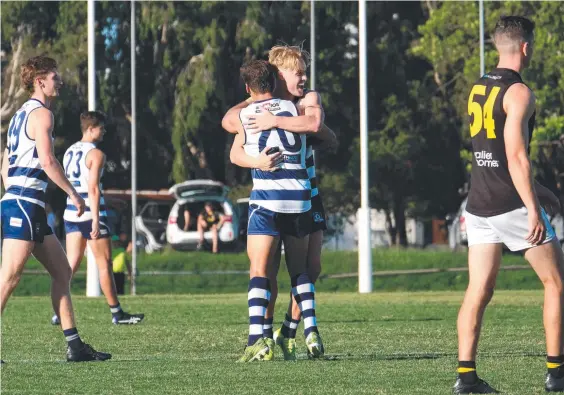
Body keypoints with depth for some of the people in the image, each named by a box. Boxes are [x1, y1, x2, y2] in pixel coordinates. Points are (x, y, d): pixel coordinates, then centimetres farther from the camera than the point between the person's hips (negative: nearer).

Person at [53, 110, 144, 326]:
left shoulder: (69, 152, 14)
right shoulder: (96, 154, -11)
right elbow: (93, 189, -18)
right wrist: (96, 219, -20)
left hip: (71, 211, 7)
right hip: (91, 212, -7)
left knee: (72, 263, 6)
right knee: (105, 263, 1)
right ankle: (116, 313, 8)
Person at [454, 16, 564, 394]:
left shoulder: (478, 89, 14)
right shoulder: (518, 92, -12)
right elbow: (516, 157, -19)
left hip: (479, 204, 7)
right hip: (512, 205, -7)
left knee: (478, 291, 4)